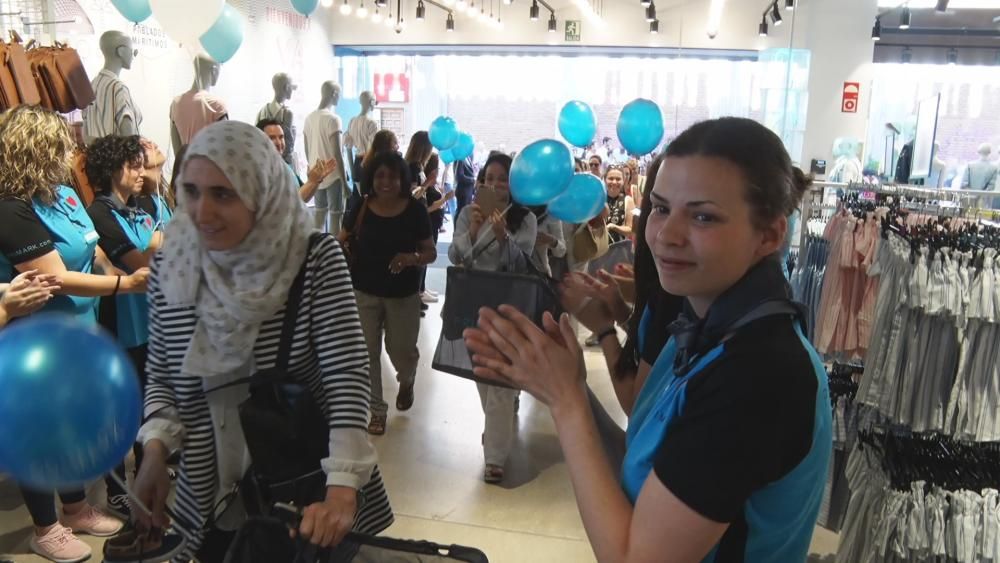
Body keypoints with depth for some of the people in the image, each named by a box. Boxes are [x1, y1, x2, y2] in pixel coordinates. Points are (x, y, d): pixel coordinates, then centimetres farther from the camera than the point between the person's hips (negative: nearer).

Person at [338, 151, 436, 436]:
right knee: (367, 352, 7)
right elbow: (342, 241, 4)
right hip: (364, 292, 1)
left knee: (402, 349, 12)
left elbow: (431, 252, -7)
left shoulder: (415, 210, -10)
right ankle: (377, 409, 26)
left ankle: (406, 380, 49)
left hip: (403, 294, -1)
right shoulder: (361, 208, -6)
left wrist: (412, 258, -27)